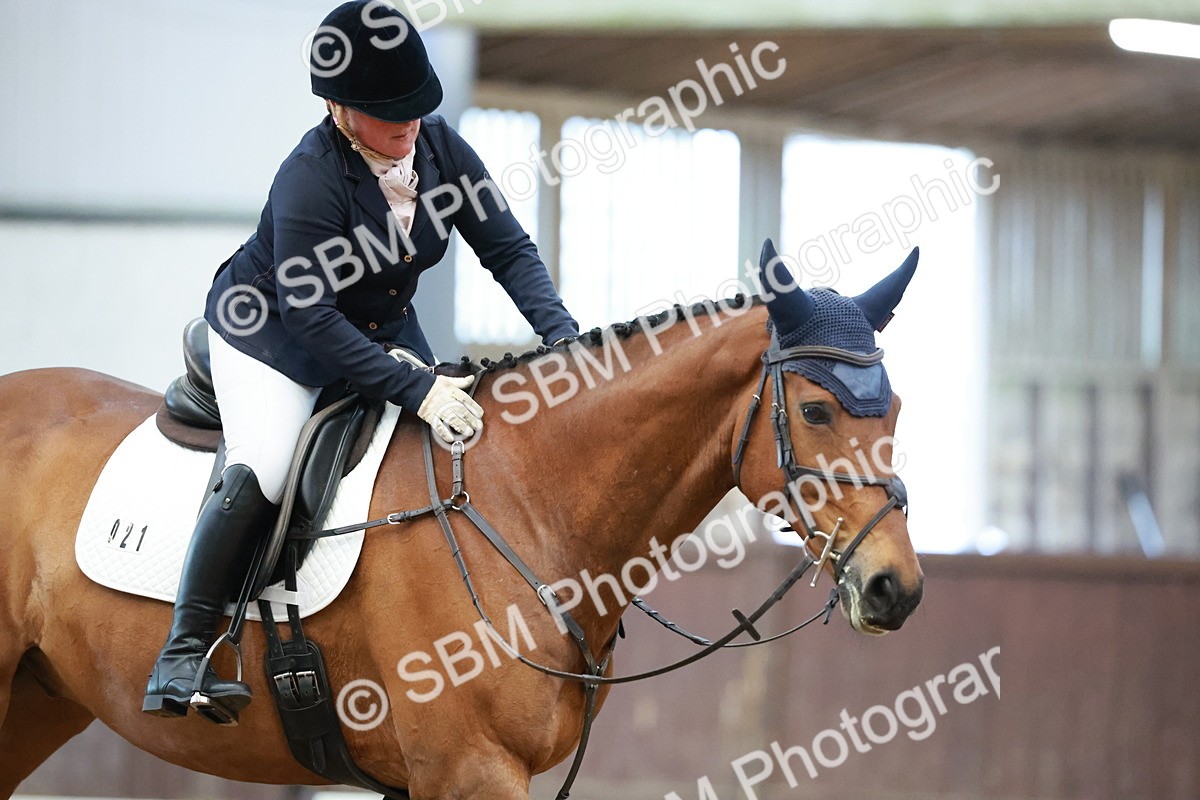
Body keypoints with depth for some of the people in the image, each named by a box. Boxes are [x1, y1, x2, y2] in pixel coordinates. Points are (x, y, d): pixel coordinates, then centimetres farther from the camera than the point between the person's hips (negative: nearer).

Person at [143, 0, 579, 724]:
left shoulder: (441, 149, -13)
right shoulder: (311, 178, -32)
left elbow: (508, 248, -8)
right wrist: (416, 389, -40)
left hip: (386, 330, 7)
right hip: (273, 334, -7)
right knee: (259, 472, -25)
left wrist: (563, 336, -24)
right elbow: (309, 317, -34)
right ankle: (182, 660, -23)